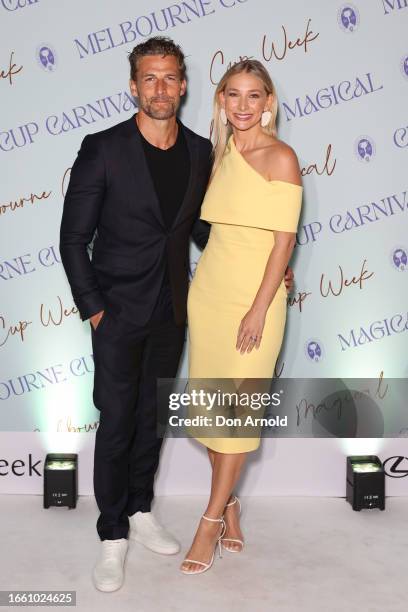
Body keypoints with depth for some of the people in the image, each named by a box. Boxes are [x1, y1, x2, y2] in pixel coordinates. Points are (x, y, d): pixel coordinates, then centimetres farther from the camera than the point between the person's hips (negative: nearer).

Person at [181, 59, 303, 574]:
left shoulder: (281, 158, -8)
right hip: (209, 286, 6)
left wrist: (259, 309, -17)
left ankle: (210, 522, 11)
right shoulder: (221, 153, 10)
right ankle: (229, 508, 25)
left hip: (254, 293, -6)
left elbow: (284, 240, -12)